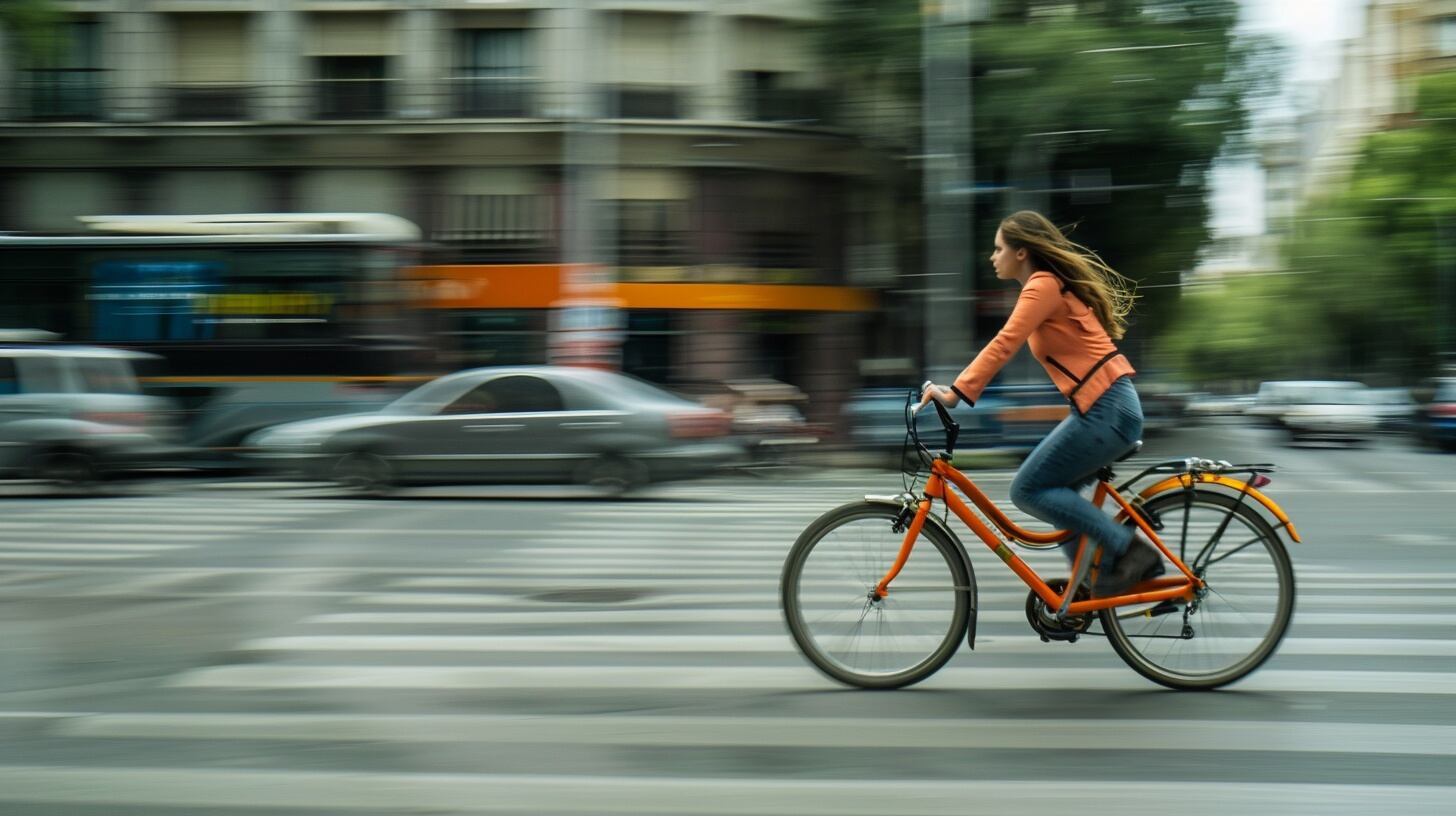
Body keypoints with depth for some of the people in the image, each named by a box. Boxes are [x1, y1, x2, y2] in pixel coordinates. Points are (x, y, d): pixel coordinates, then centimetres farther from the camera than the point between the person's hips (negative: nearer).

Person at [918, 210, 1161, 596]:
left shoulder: (1043, 286, -11)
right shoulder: (1052, 285, 19)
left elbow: (1003, 344, -21)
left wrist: (956, 392, -25)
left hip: (1106, 410, -10)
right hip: (1107, 406, 10)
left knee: (1028, 490, -6)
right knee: (1053, 492, 14)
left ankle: (1129, 550, -5)